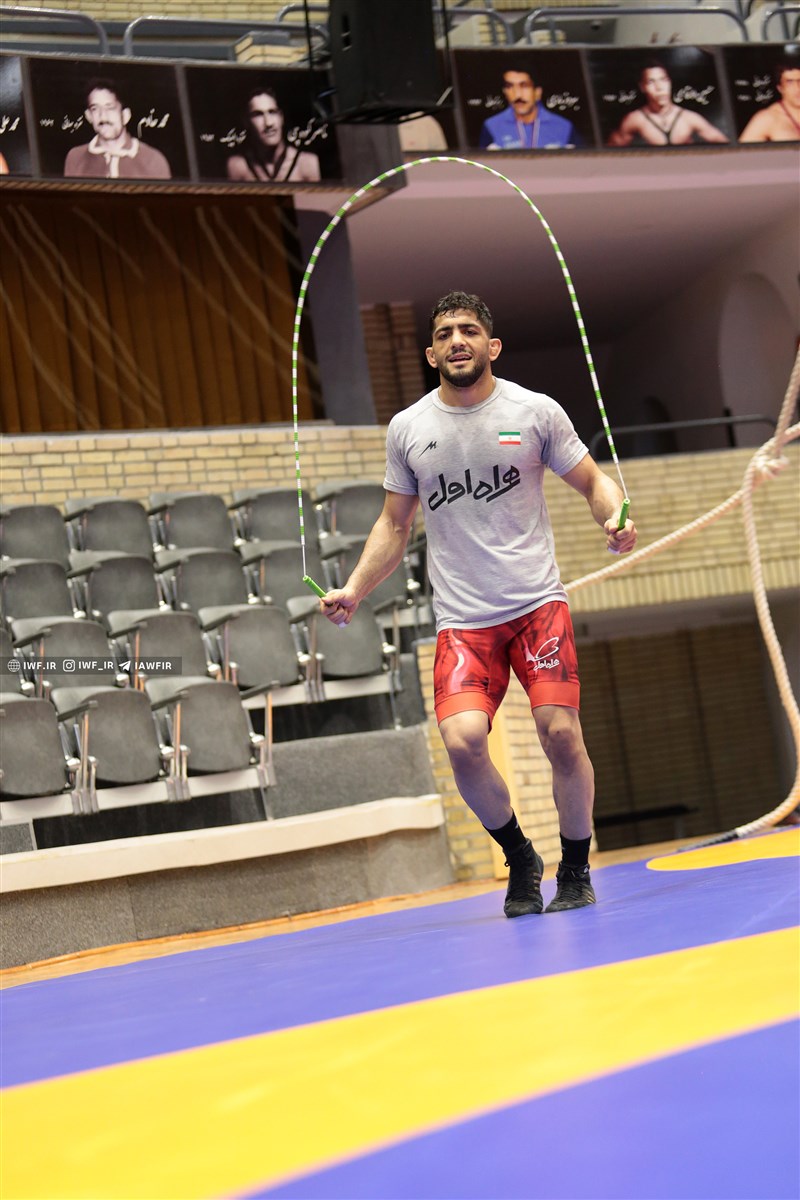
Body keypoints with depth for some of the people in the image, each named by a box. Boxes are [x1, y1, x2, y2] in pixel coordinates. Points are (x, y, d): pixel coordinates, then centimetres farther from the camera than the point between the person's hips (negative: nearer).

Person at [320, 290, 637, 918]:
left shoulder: (536, 412, 2)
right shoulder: (407, 429, 7)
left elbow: (592, 480, 10)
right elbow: (395, 523, 16)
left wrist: (616, 519, -11)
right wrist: (354, 590, 6)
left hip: (538, 604, -1)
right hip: (462, 619, 1)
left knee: (561, 732, -12)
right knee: (463, 740, -17)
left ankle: (576, 871, 11)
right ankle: (520, 860, 8)